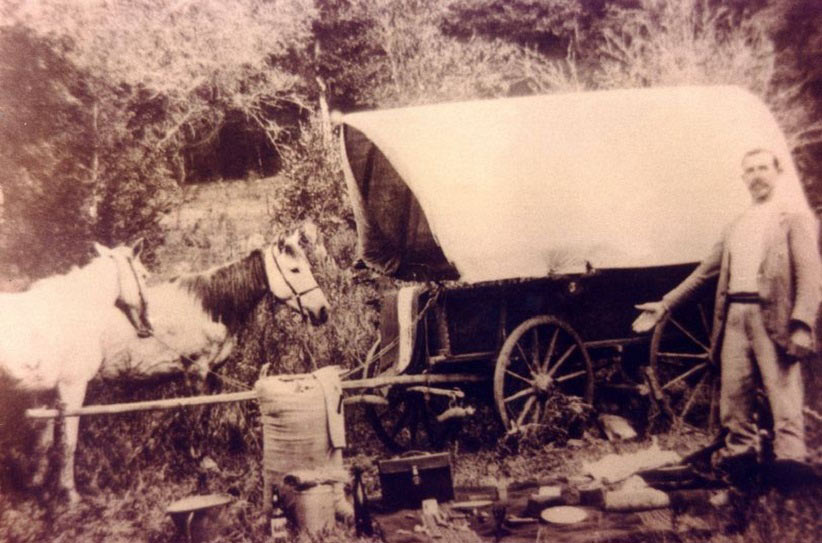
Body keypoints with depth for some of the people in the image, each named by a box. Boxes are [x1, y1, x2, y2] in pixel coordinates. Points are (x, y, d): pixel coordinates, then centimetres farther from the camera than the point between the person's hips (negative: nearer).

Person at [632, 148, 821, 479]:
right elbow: (704, 272, 24)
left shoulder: (795, 216, 7)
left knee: (782, 387, -10)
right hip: (734, 314, 5)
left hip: (772, 314, -5)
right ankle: (741, 450, 14)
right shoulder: (735, 227, 23)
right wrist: (665, 305, 19)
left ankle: (791, 456, -5)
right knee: (734, 389, 4)